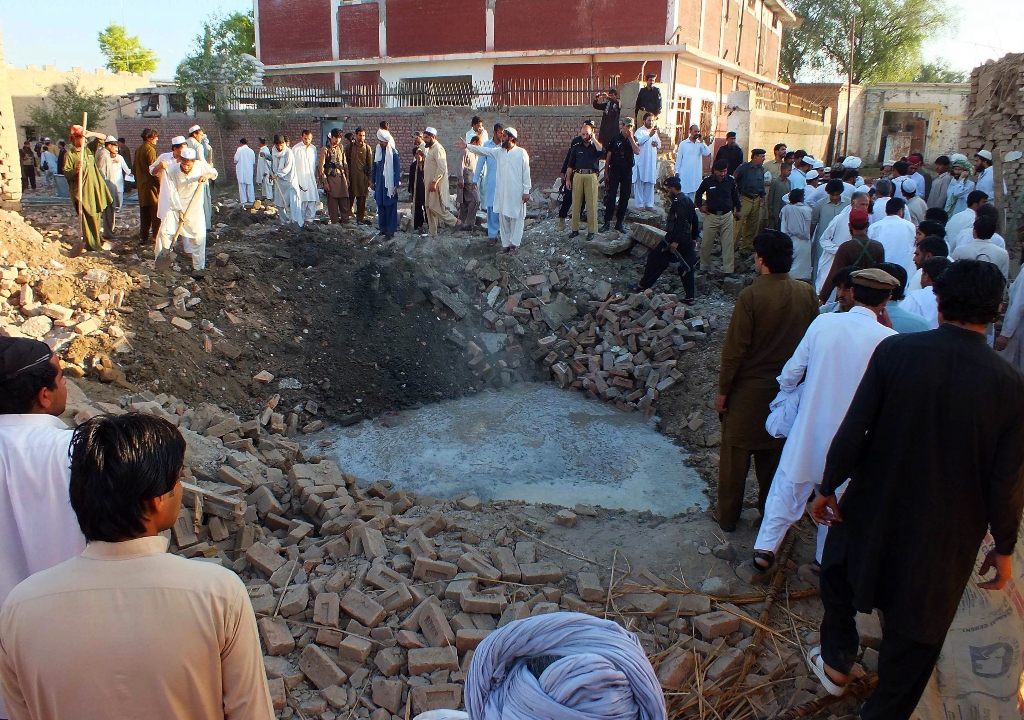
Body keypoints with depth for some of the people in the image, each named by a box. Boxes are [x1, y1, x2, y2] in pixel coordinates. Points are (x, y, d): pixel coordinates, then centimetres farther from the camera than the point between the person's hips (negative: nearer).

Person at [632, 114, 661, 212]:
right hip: (641, 162, -6)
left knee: (650, 183, 8)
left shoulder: (655, 132, 16)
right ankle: (639, 204, 3)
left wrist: (657, 144, -2)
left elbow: (659, 146, 23)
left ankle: (649, 204, 13)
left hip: (652, 162, 7)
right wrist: (649, 135, -40)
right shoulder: (640, 131, -6)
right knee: (639, 183, -2)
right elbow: (639, 141, -26)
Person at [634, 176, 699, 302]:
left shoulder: (678, 202, -14)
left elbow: (681, 223, -25)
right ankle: (691, 297, 9)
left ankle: (643, 286, 10)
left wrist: (676, 242, -27)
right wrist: (693, 238, 28)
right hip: (687, 241, 9)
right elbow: (695, 221, 22)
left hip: (674, 240, -9)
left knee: (655, 258, 4)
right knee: (687, 267, 9)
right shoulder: (688, 201, 16)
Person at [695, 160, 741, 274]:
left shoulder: (731, 180, -1)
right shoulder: (707, 181, -4)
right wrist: (700, 205, 2)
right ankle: (704, 268, 19)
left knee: (728, 244, 0)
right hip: (711, 215, -1)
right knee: (706, 243, 4)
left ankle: (728, 270, 4)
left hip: (727, 216, 1)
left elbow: (735, 195, 15)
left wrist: (738, 209, 17)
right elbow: (699, 193, 13)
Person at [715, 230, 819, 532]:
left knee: (736, 454, 11)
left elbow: (735, 348, -17)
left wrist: (723, 389, -7)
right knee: (775, 453, 19)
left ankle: (728, 516, 22)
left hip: (749, 389, -4)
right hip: (788, 389, 4)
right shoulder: (807, 293, -7)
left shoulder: (751, 296, -20)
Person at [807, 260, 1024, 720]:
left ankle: (836, 665, 43)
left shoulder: (895, 351, -18)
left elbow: (854, 430, -15)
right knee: (914, 631, 18)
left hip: (875, 508, 0)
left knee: (838, 571, 30)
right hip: (945, 537, 0)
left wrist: (828, 487, 1)